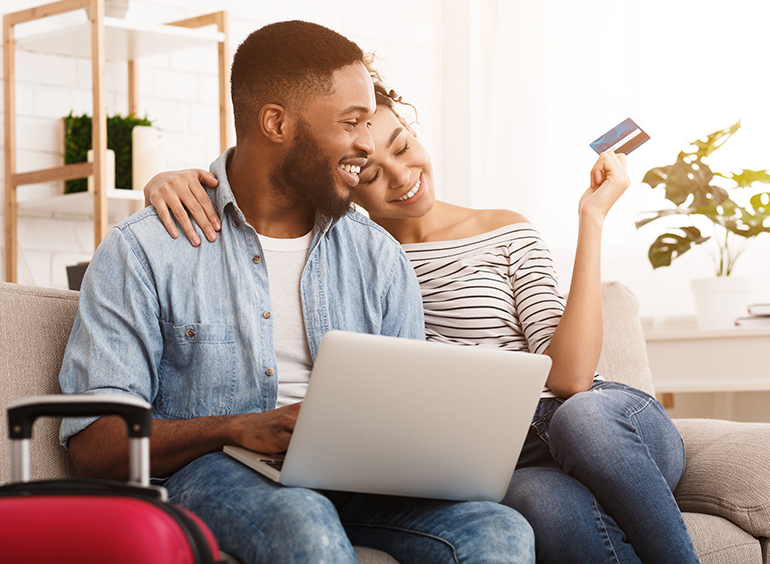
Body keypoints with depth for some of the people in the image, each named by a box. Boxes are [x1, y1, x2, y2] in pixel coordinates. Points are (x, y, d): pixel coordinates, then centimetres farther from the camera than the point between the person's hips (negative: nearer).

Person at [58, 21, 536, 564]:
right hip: (212, 472, -4)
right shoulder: (144, 252, -1)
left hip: (358, 477, 5)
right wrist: (238, 428, -22)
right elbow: (94, 442, -7)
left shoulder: (380, 256, 15)